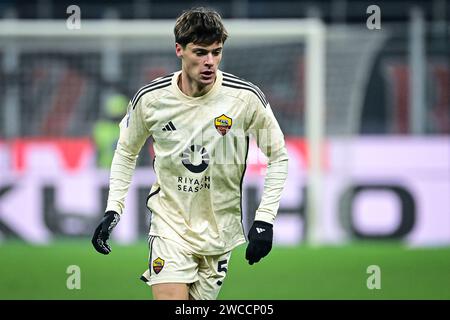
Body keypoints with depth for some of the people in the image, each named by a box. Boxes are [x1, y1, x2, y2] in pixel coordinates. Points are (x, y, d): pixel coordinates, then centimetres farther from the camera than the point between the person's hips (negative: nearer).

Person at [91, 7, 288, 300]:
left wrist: (264, 220, -7)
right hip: (170, 224, -1)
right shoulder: (150, 99, -9)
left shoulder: (246, 98, -12)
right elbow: (126, 152, 11)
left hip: (220, 230, 1)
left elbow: (278, 156, 0)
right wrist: (113, 209, 3)